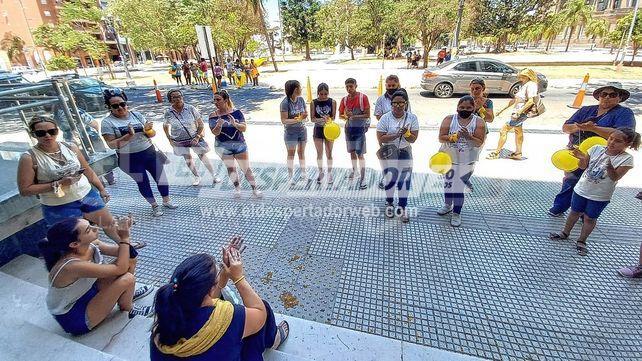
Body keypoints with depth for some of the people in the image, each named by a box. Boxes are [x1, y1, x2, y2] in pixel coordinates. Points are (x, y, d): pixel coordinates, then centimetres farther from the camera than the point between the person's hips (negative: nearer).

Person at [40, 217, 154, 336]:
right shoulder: (72, 266, -36)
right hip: (74, 318, -7)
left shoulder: (90, 245, -14)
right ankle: (128, 309, 7)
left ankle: (128, 294, 20)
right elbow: (120, 268, -31)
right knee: (127, 279, -26)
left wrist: (124, 232, -23)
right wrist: (124, 238, -29)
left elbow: (120, 252, -5)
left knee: (129, 259, -3)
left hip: (90, 292, 8)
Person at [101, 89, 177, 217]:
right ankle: (155, 206, 25)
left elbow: (151, 134, 4)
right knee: (142, 182, 9)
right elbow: (111, 144, -12)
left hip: (150, 152, 3)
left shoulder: (136, 115, 2)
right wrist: (128, 136, -25)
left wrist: (148, 130, -19)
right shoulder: (107, 122, -7)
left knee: (160, 176, 8)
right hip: (130, 159, -2)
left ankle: (166, 201, 27)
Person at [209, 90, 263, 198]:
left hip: (239, 144, -1)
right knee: (230, 168, 9)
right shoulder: (213, 116, -6)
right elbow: (215, 133, -13)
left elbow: (244, 128, -12)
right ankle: (237, 188, 28)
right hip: (223, 147, 1)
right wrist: (219, 126, -33)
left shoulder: (237, 112, -8)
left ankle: (255, 189, 15)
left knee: (246, 168, 4)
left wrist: (235, 124, -31)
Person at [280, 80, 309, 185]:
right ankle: (290, 175, 18)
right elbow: (284, 120, -21)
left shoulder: (301, 99, -1)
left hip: (302, 130, 5)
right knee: (291, 154, 7)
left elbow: (305, 113, 7)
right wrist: (297, 119, -30)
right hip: (290, 132, -4)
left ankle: (303, 172, 29)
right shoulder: (285, 103, -18)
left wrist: (304, 116, -16)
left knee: (301, 152, 15)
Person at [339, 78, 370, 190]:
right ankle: (354, 170, 39)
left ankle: (363, 178, -5)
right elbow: (340, 114, 9)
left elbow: (367, 115, -13)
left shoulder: (363, 97, -11)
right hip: (349, 128, 5)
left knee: (360, 153, -9)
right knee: (352, 151, 16)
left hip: (360, 128, -5)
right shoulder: (344, 99, 3)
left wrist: (354, 116, -22)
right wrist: (346, 116, -13)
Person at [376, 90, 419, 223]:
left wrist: (405, 133, -27)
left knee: (405, 180, 2)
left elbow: (413, 139, -7)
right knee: (390, 179, 5)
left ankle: (402, 207, 17)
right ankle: (389, 203, 29)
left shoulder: (412, 118, -6)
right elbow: (381, 138, -15)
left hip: (405, 152, 2)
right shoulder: (385, 118, -10)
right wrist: (397, 135, -26)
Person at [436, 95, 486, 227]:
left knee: (459, 186, -2)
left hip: (466, 161, -2)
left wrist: (468, 136, -27)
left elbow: (479, 143, -10)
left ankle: (457, 213, 13)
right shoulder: (449, 119, -5)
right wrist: (453, 137, -27)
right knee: (448, 183, 16)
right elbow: (441, 138, -11)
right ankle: (448, 205, 40)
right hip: (448, 158, 2)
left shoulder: (478, 122, -6)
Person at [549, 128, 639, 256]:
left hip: (600, 196, -3)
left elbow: (615, 177, -21)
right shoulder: (597, 149, -8)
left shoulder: (627, 159, -14)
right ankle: (565, 233, 35)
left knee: (590, 218, 10)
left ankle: (581, 242, 26)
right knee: (575, 212, 18)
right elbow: (583, 166, 0)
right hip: (581, 189, 3)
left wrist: (610, 167, -41)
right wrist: (582, 158, -21)